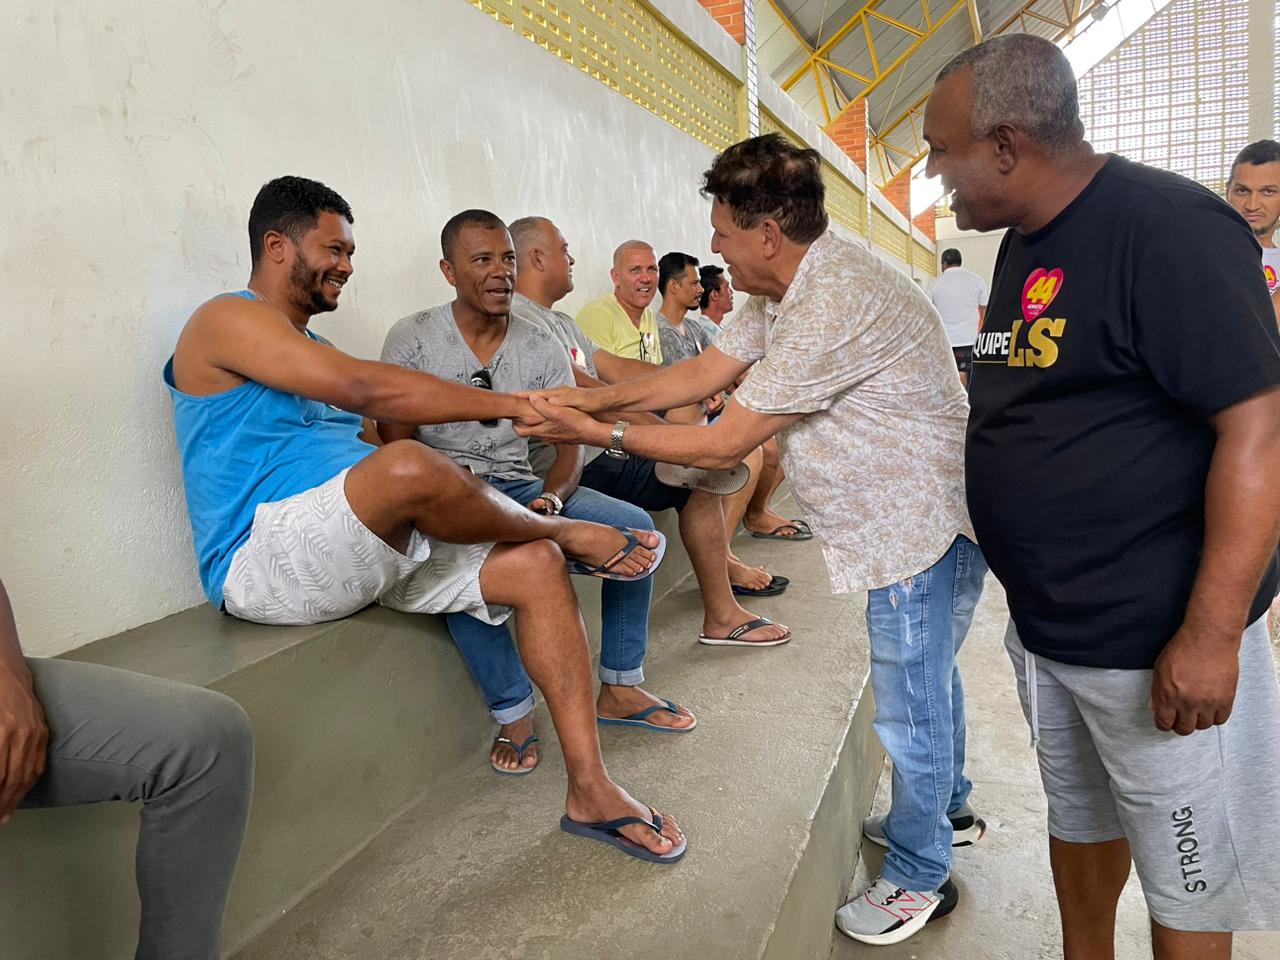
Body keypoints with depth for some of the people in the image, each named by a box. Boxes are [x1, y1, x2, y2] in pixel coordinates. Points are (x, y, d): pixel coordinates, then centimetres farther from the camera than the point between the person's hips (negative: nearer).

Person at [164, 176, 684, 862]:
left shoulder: (311, 348, 25)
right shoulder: (227, 320, -5)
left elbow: (372, 439, 19)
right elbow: (364, 388, -20)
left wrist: (495, 506, 6)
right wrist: (512, 405, -18)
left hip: (373, 549, 9)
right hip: (266, 560, -9)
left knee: (536, 565, -7)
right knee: (408, 468, -37)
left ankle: (590, 793, -6)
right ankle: (565, 532, -6)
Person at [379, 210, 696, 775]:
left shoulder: (542, 348, 7)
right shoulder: (412, 339, -1)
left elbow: (570, 443, 2)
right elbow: (395, 444, -5)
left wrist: (548, 502, -19)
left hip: (520, 486, 4)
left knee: (635, 527, -15)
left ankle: (620, 688, -2)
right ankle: (514, 713, -19)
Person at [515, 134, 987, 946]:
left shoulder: (832, 306, -29)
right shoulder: (788, 291, 5)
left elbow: (724, 444, -25)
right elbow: (702, 372, 7)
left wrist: (601, 434, -16)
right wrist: (591, 398, 0)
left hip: (924, 527, -10)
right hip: (920, 520, 10)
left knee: (911, 708, 5)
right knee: (927, 678, 25)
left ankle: (919, 878, 26)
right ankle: (949, 810, 48)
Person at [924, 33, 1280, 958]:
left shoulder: (1166, 229, -19)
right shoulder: (1025, 244, 8)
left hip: (1155, 638, -8)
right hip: (1046, 624, 8)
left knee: (1184, 867, 12)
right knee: (1078, 817, 24)